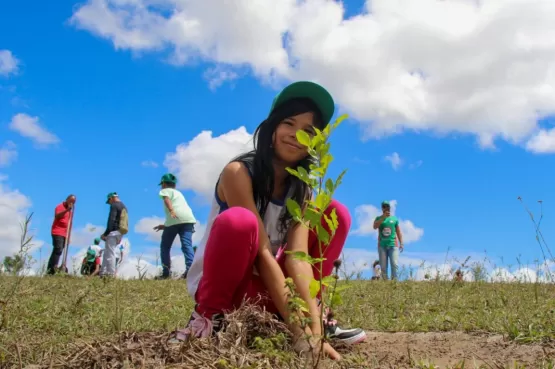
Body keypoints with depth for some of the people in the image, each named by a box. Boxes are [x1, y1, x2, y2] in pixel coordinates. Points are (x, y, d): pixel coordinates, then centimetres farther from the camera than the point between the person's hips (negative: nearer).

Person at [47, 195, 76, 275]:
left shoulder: (70, 210, 21)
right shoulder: (60, 206, -2)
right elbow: (57, 216, -22)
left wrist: (68, 236, 20)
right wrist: (67, 210, -30)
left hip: (64, 234, 8)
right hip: (57, 233, -8)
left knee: (57, 251, 4)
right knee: (58, 250, -19)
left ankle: (50, 271, 4)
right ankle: (51, 270, -23)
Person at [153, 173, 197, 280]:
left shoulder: (165, 190, 17)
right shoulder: (179, 193, 38)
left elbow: (167, 199, -7)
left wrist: (171, 211, -27)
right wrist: (165, 225, 47)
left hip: (175, 219, -5)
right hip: (188, 218, 5)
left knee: (165, 246, 11)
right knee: (187, 245, -9)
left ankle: (166, 272, 7)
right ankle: (190, 269, -30)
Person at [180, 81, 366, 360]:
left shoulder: (301, 188, -3)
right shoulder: (238, 172, -21)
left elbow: (297, 256, -17)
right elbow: (263, 252, -27)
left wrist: (314, 330, -30)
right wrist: (298, 331, -30)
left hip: (268, 286, 6)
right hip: (220, 284, -5)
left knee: (336, 213, -4)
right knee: (238, 220, -37)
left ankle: (318, 315, -1)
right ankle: (209, 314, -13)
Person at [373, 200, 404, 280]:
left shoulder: (394, 218, 11)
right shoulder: (378, 218, 9)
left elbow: (398, 232, 12)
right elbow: (375, 227, -12)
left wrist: (401, 243, 3)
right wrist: (383, 217, -18)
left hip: (393, 245, 0)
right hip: (382, 245, 0)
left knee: (394, 264, -12)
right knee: (383, 266, 0)